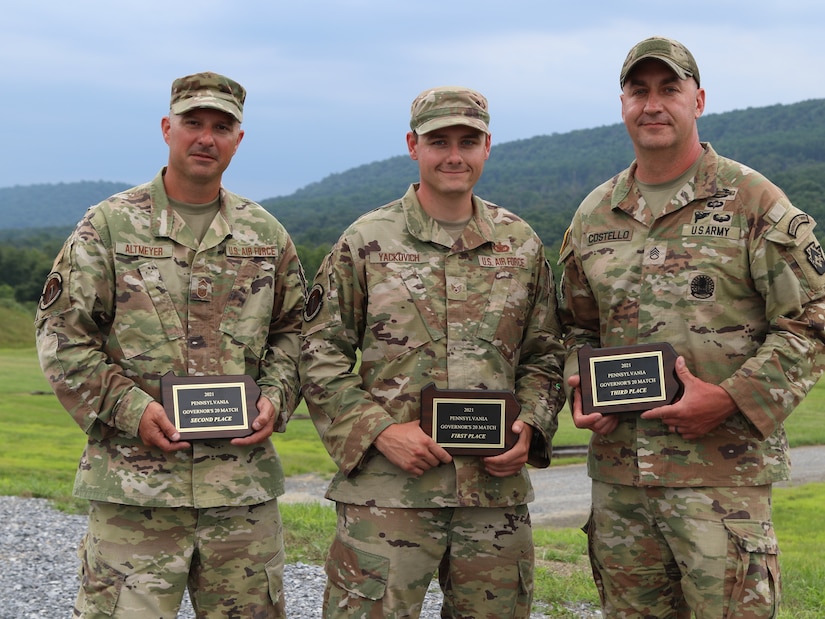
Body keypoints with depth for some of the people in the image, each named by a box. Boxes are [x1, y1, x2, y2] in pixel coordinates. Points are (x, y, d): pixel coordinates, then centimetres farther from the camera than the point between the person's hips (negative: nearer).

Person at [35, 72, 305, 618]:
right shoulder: (109, 224, 1)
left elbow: (292, 329, 18)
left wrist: (276, 399, 0)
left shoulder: (266, 234, 12)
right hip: (134, 480, -3)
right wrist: (130, 408, -12)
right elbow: (62, 333, -1)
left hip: (244, 477, 3)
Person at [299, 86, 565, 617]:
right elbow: (320, 355, 1)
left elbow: (545, 356, 15)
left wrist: (529, 428, -2)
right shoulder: (366, 243, 2)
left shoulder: (522, 245, 10)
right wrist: (379, 430, -10)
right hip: (385, 491, -3)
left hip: (497, 489, 3)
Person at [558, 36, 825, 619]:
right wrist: (580, 389, 2)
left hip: (724, 469, -5)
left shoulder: (754, 202, -2)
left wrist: (729, 400, -15)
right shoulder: (595, 214, 13)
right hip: (618, 469, 5)